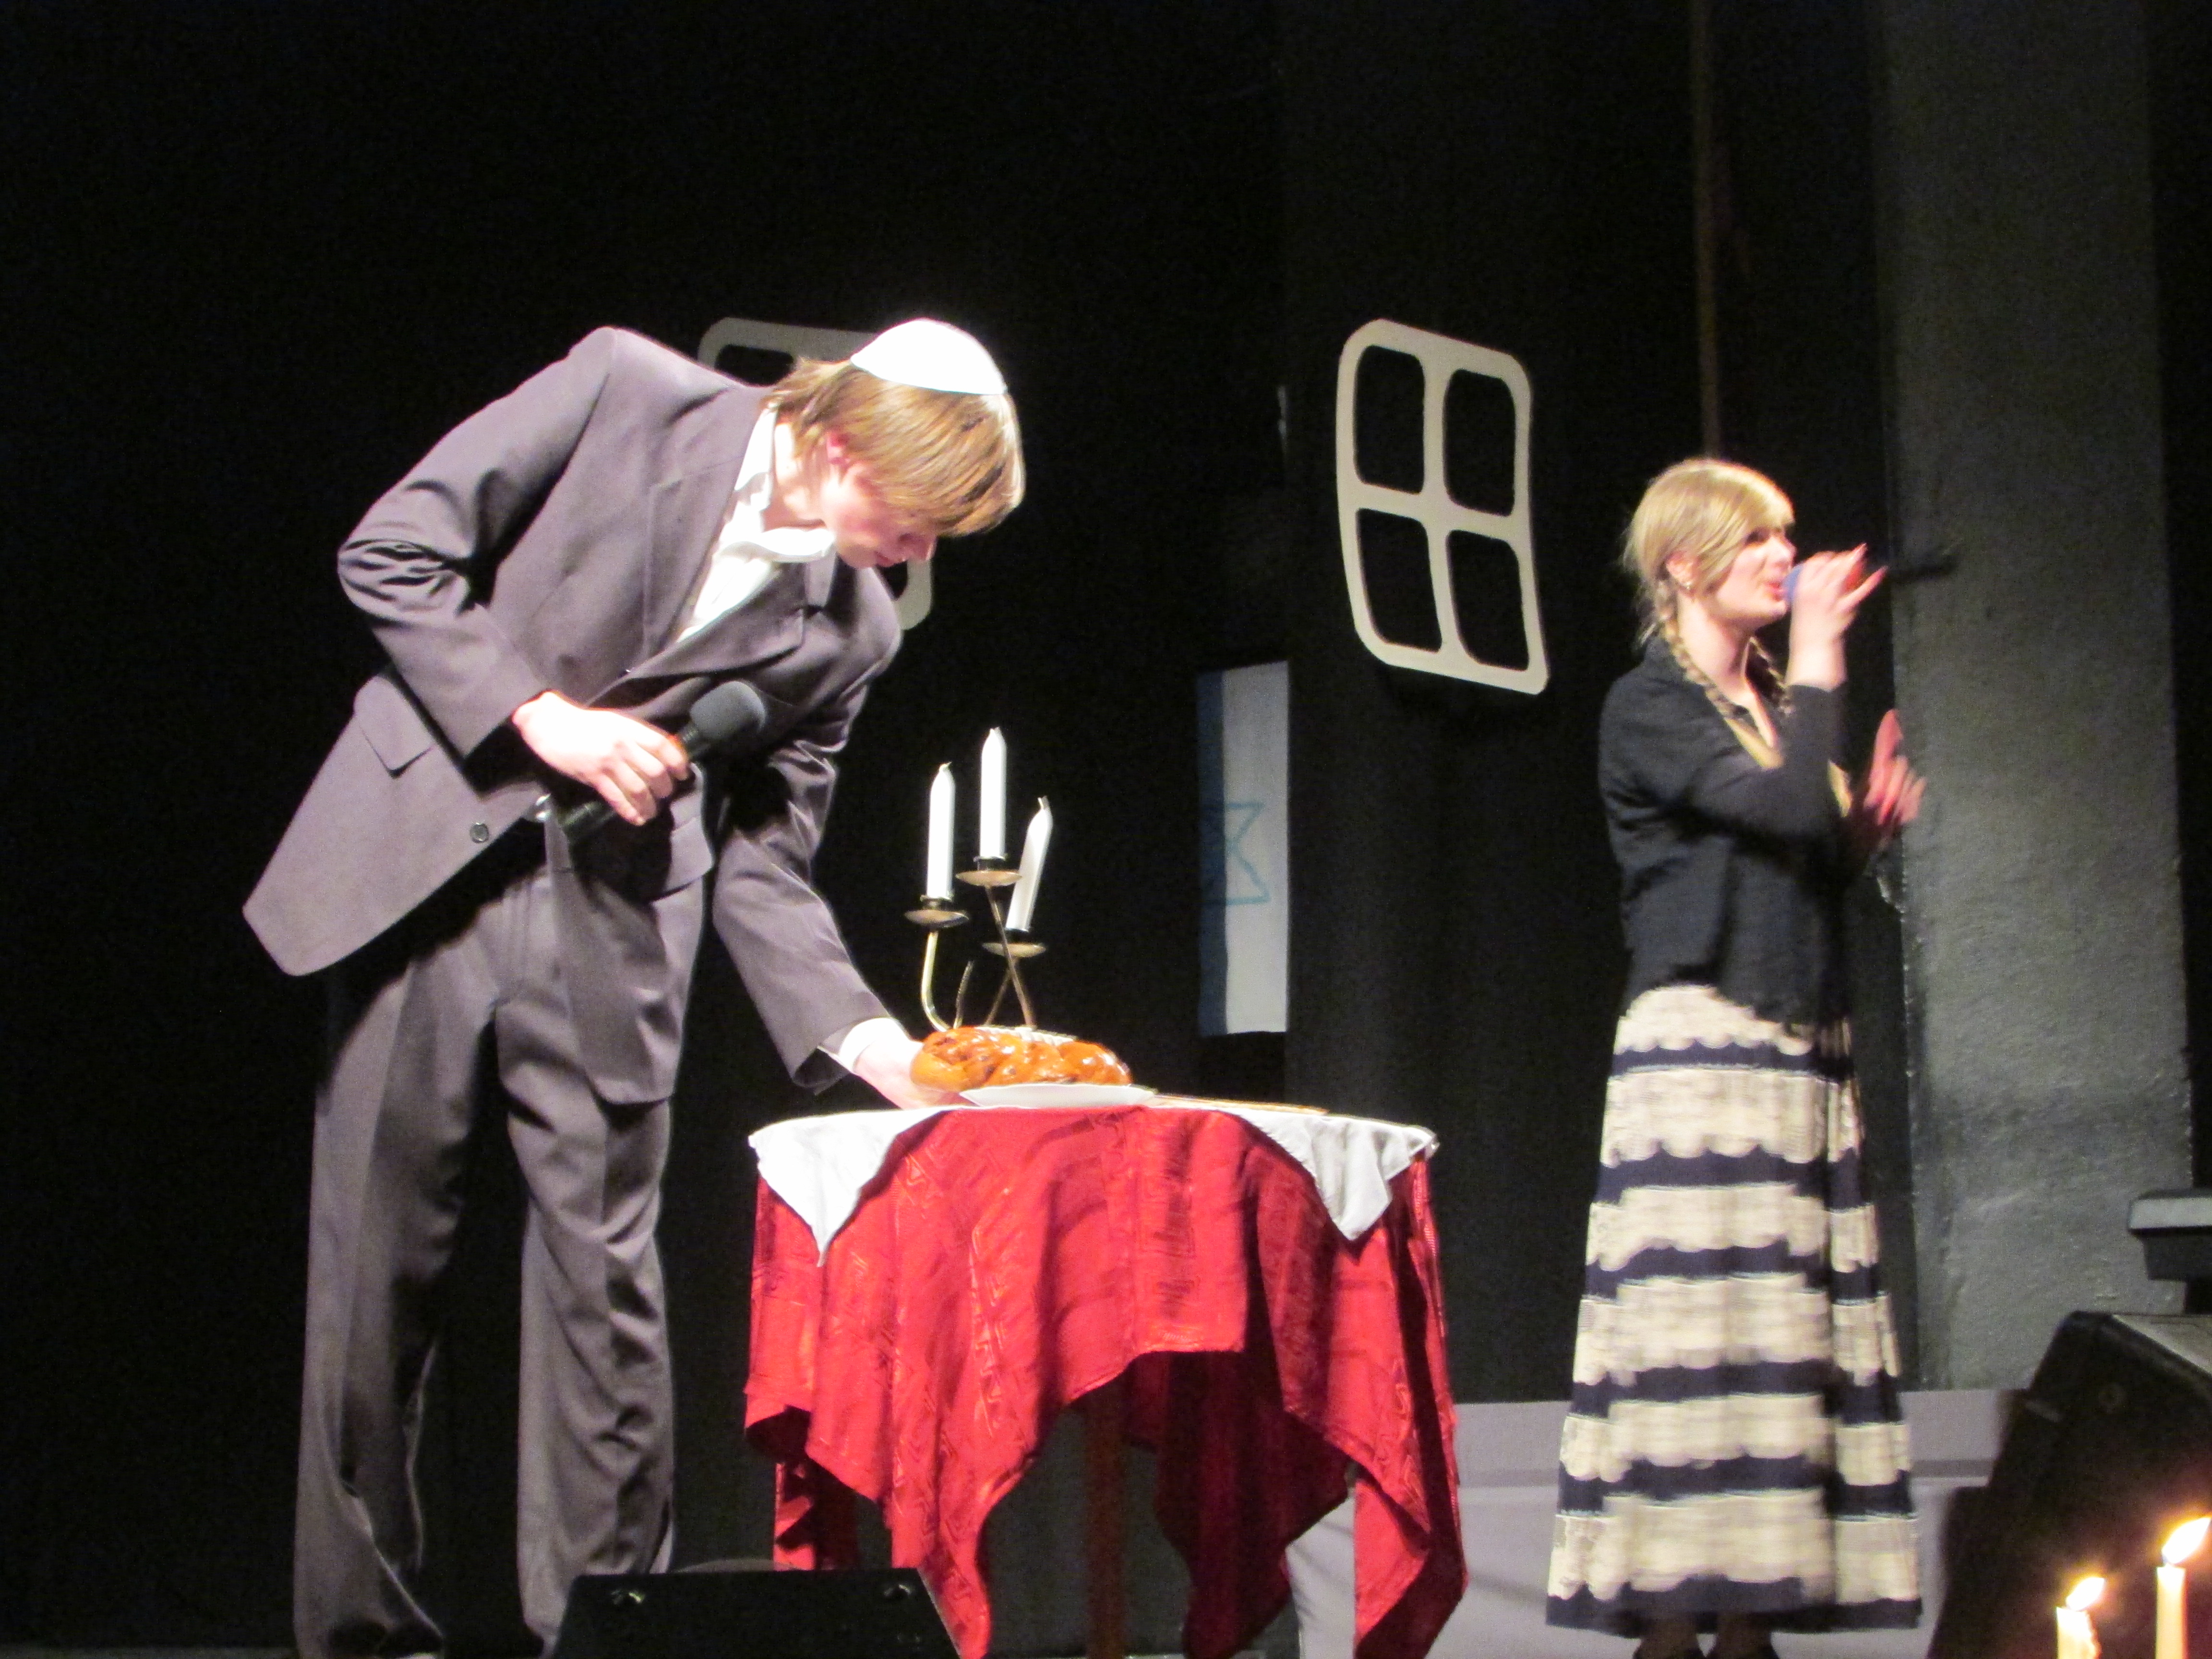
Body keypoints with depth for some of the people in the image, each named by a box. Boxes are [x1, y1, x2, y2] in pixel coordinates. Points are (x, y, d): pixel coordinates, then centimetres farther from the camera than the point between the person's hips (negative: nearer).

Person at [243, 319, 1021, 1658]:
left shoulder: (849, 632, 5)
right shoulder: (629, 391, -5)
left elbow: (762, 859, 6)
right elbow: (391, 554, -4)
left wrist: (869, 1041, -6)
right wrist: (538, 716, -13)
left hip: (615, 920, 2)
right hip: (428, 856, -2)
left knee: (607, 1283, -3)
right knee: (375, 1264, 2)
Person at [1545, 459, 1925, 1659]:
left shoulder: (1777, 703, 19)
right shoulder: (1650, 707, -4)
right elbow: (1788, 807, -18)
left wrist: (1867, 829, 5)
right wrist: (1821, 652, -9)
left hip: (1802, 1054, 8)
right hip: (1696, 1040, -8)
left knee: (1783, 1336, 3)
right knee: (1696, 1331, -12)